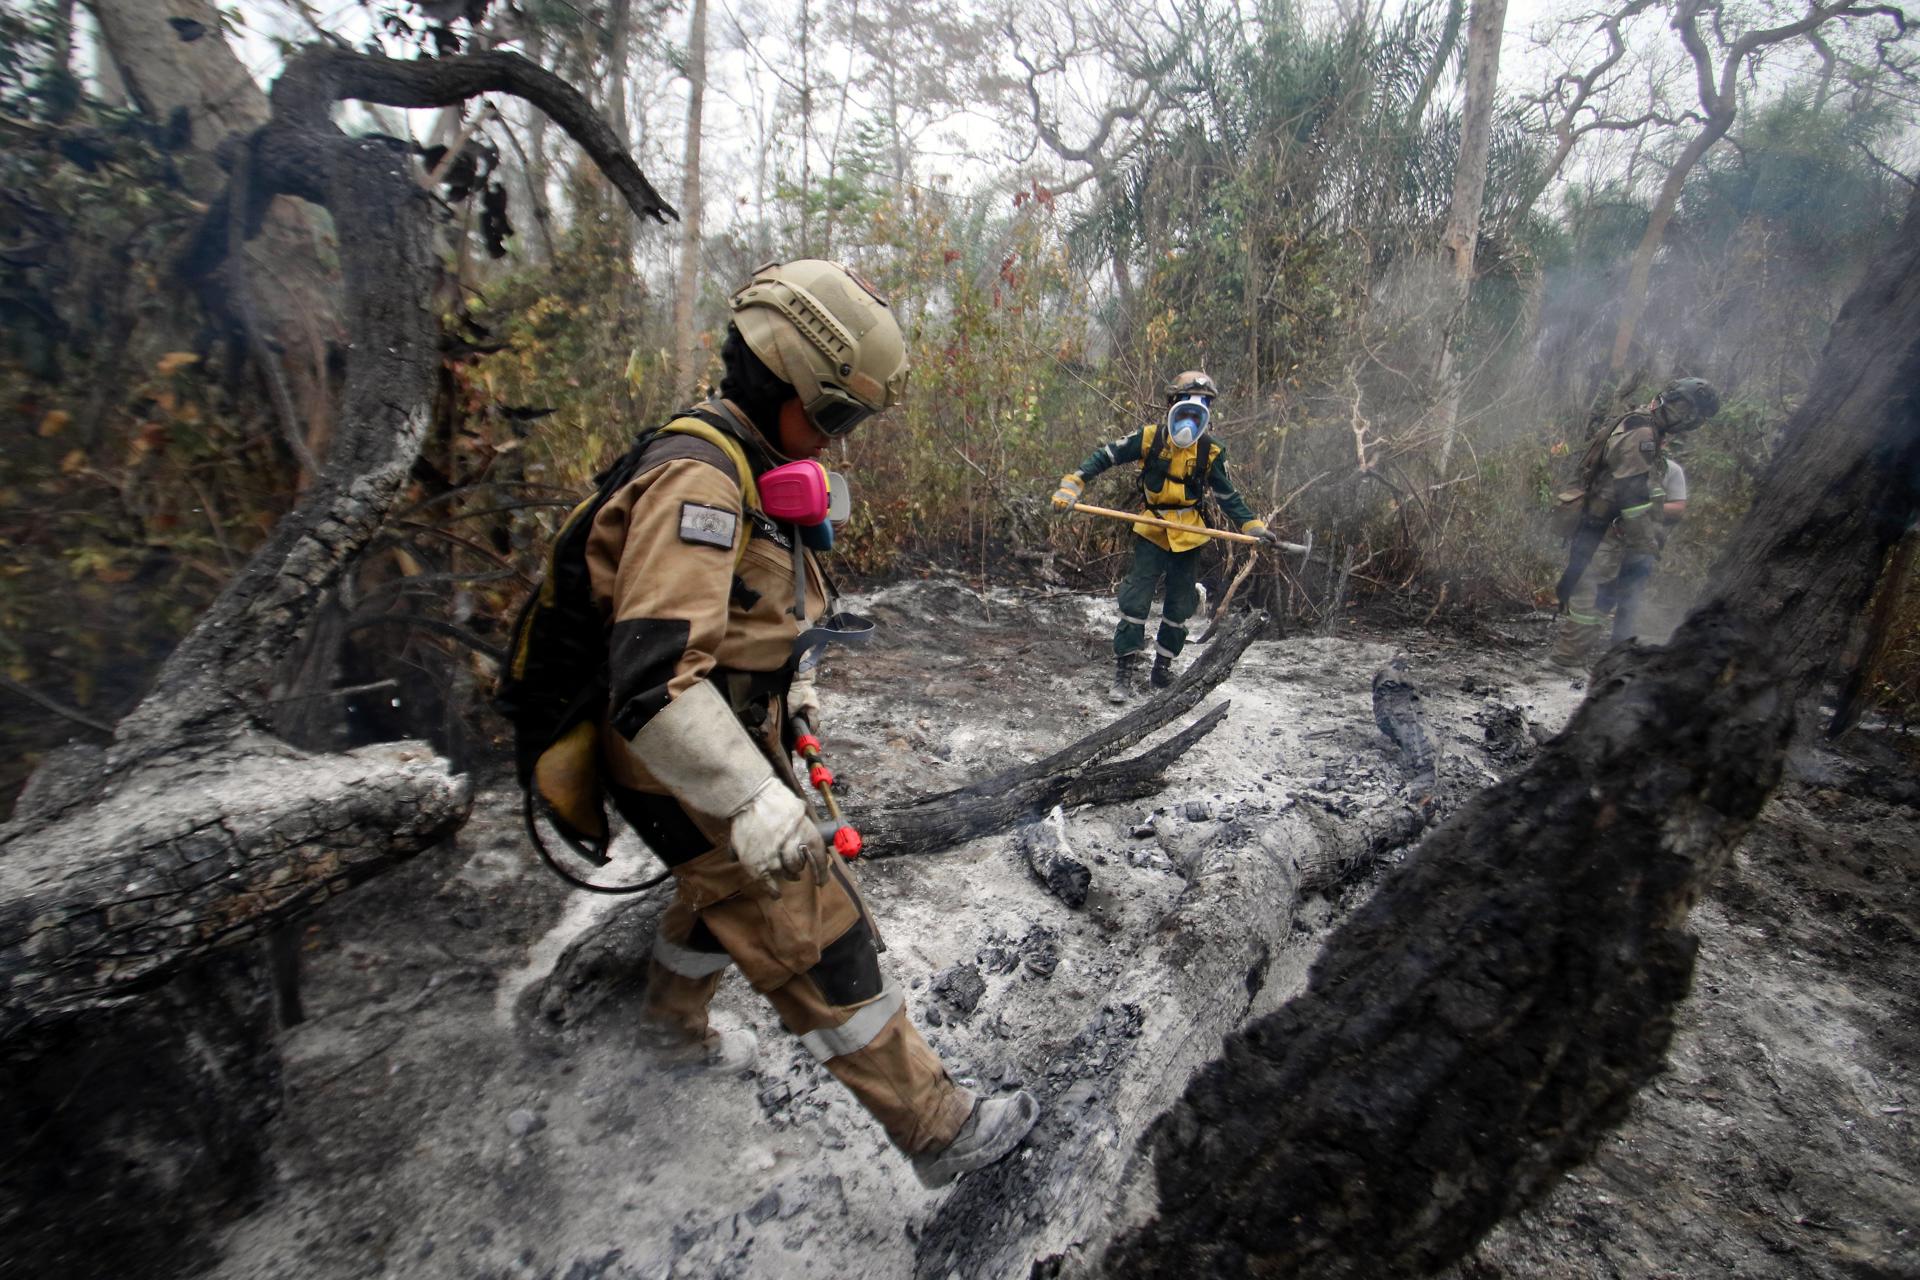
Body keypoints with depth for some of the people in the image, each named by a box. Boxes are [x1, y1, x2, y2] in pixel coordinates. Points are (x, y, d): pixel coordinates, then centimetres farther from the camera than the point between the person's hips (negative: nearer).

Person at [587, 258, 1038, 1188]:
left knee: (723, 890, 32)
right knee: (824, 946, -2)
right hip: (692, 771, -10)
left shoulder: (746, 472, 7)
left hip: (737, 745, 10)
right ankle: (936, 1126, 14)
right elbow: (652, 677, -34)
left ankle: (674, 1002, 61)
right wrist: (753, 801, -33)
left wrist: (786, 691, 19)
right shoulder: (696, 478, -26)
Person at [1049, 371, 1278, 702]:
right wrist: (1072, 484, -17)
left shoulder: (1211, 452, -2)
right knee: (1135, 600, -9)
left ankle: (1162, 670, 25)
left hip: (1189, 538, 3)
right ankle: (1125, 672, 0)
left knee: (1179, 608, 9)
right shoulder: (1149, 438, -9)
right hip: (1152, 533, -2)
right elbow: (1104, 457, -6)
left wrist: (1253, 525, -1)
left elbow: (1228, 496, 8)